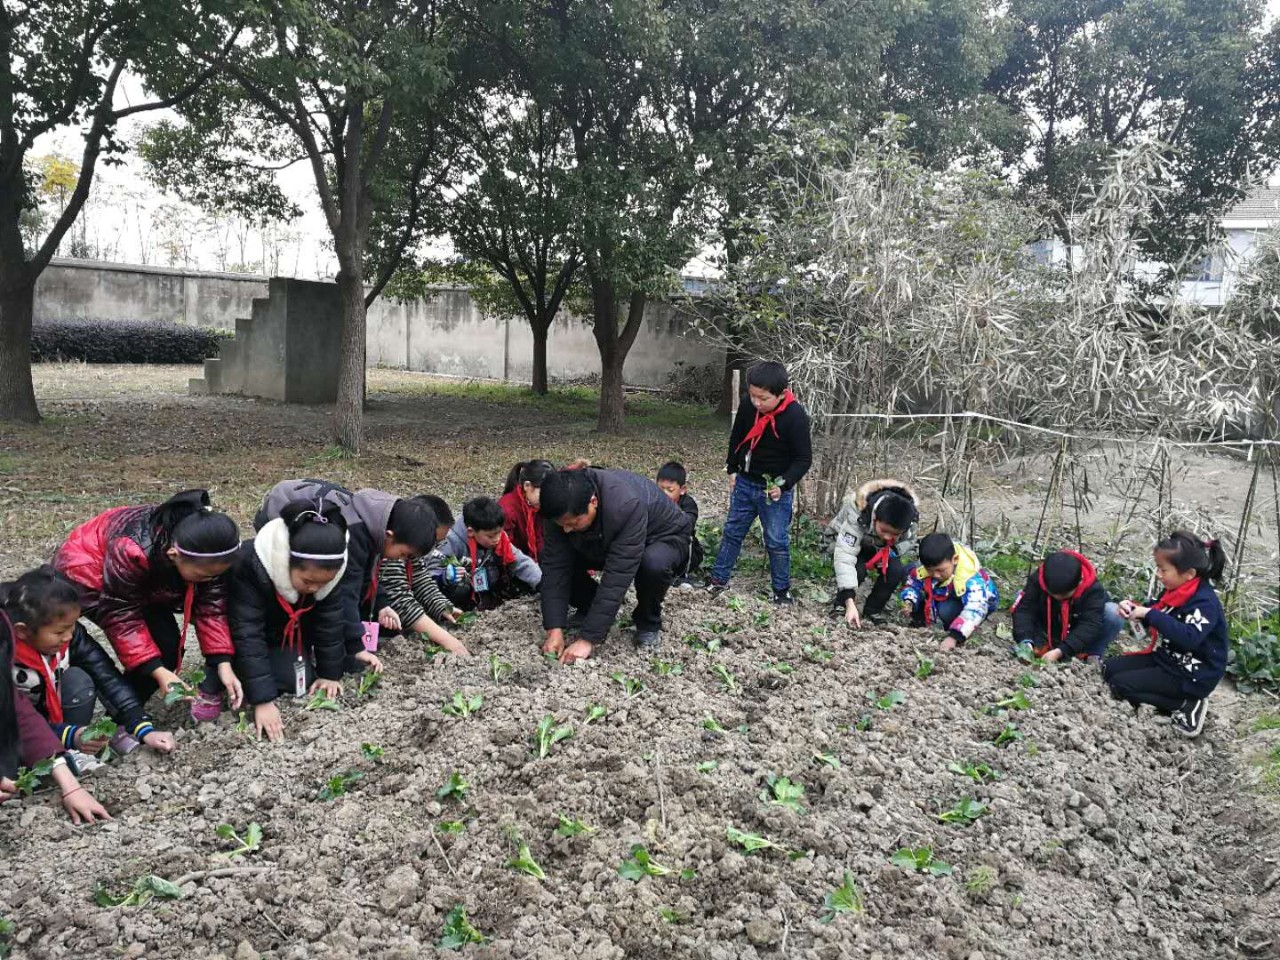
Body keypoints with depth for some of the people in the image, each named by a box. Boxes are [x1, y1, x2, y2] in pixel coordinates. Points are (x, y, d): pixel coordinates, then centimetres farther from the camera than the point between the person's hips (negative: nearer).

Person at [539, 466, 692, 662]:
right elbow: (555, 567, -24)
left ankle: (648, 623, -9)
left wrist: (588, 639, -42)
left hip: (663, 537, -5)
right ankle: (590, 610, 7)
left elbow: (616, 577, -43)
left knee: (653, 564, -39)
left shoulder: (627, 506, -42)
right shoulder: (561, 510, -26)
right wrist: (554, 629, -32)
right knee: (556, 559, -18)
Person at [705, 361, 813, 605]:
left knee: (777, 541, 1)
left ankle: (782, 590, 16)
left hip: (775, 489, -5)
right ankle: (718, 579, 26)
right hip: (745, 483, 5)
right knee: (732, 531, 14)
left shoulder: (795, 417, -22)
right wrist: (732, 469, 11)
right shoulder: (747, 408, -9)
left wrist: (784, 484, -26)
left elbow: (804, 459, -17)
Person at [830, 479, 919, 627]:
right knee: (858, 569, -33)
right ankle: (841, 606, -6)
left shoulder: (909, 515, -31)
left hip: (879, 548, 3)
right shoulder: (857, 514, -44)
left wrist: (890, 551, -33)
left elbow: (909, 542, -9)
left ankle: (872, 612, -3)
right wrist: (850, 604, -53)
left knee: (896, 571, -25)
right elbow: (844, 556, -47)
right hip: (848, 541, -3)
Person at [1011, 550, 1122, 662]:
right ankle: (1040, 646, -15)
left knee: (1113, 613, -29)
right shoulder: (1037, 579, -23)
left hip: (1081, 636, -1)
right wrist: (1025, 641, -44)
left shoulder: (1093, 589, -29)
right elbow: (1024, 609, -27)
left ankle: (1093, 655, -11)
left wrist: (1060, 651, -45)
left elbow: (1090, 625, -35)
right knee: (1021, 598, -20)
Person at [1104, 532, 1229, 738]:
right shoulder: (1174, 590, 1)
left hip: (1191, 677, -9)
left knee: (1120, 685, -15)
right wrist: (1134, 609, -5)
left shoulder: (1205, 603, -25)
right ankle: (1175, 699, 7)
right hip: (1165, 659, 9)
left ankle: (1185, 705, -6)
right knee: (1109, 670, 8)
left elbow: (1189, 638, -40)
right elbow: (1156, 618, 17)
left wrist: (1150, 614, -37)